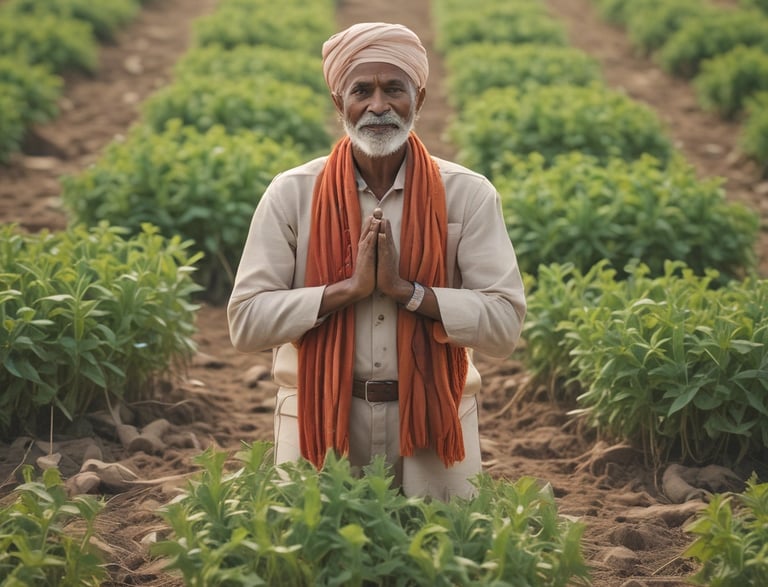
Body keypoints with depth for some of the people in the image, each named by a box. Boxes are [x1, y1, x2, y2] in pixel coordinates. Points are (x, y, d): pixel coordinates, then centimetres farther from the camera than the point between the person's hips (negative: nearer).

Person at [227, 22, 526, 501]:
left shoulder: (468, 195, -3)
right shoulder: (292, 195, -3)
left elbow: (505, 323, -9)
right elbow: (246, 322, -8)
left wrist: (406, 290, -19)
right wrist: (348, 287, -17)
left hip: (432, 425, 0)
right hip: (321, 423, 0)